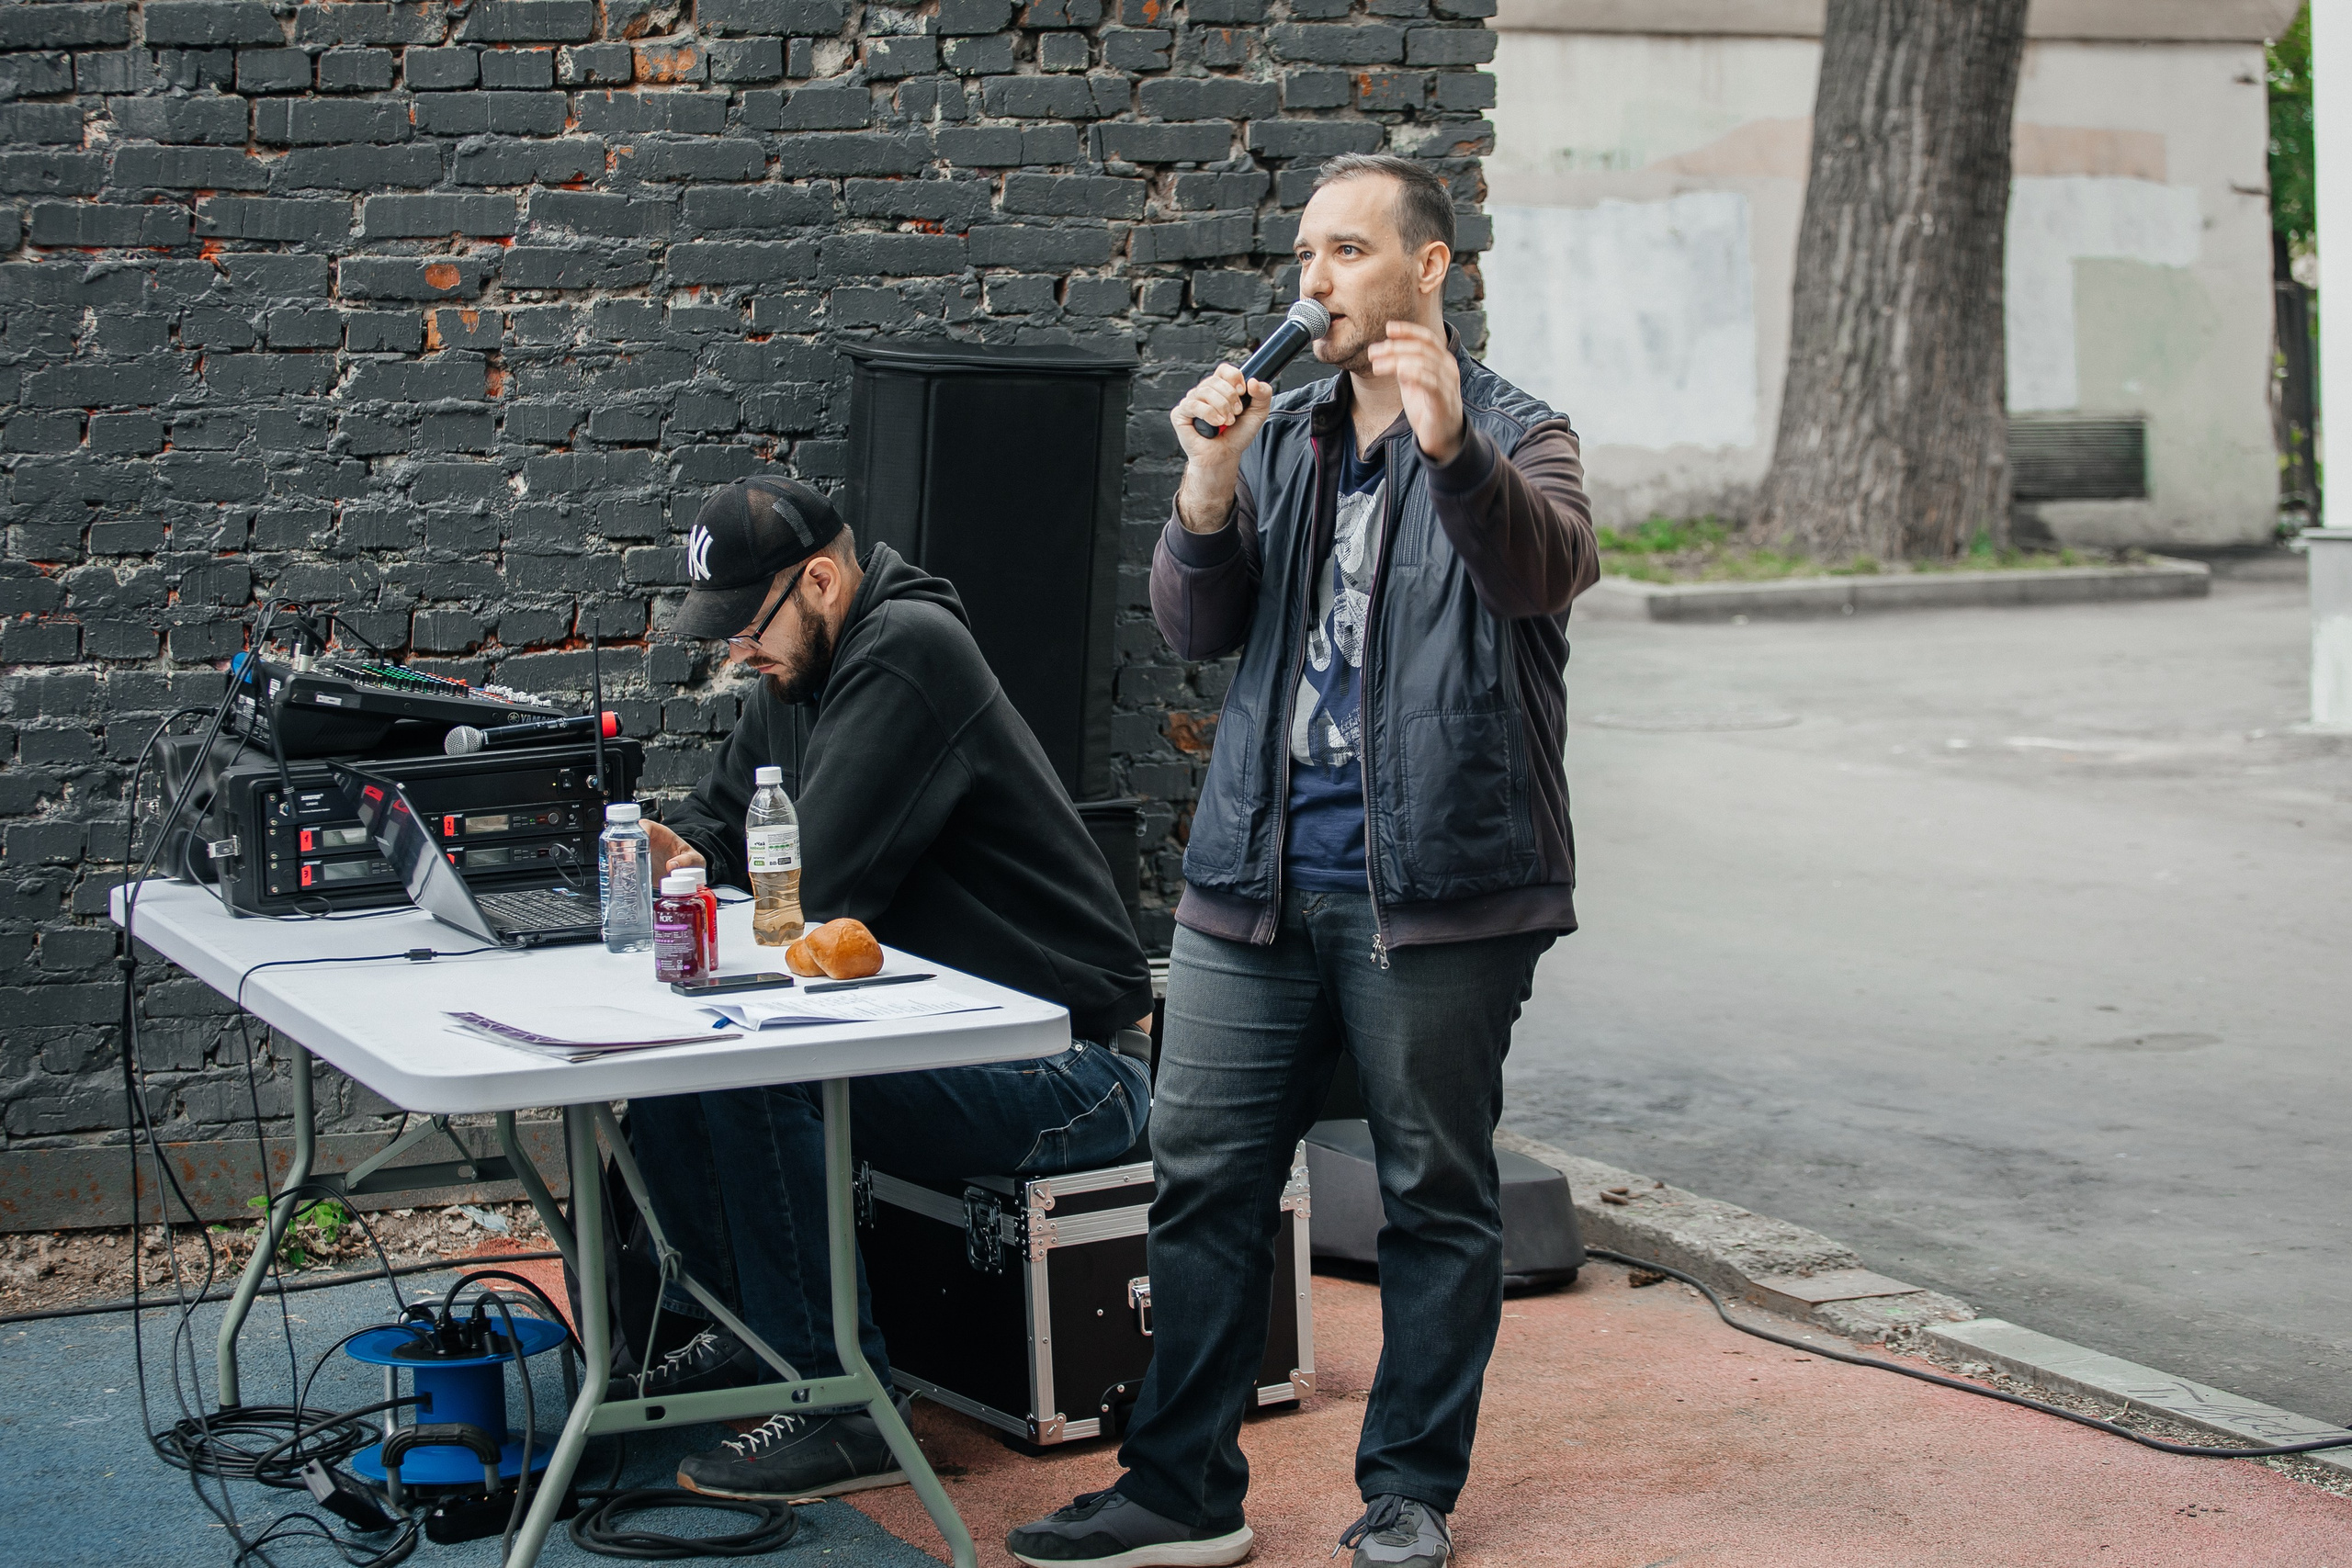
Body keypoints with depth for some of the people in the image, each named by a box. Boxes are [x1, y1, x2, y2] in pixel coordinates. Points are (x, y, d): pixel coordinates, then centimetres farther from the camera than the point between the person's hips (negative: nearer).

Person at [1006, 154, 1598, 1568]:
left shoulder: (1514, 434, 0)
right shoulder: (1281, 436, 14)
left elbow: (1546, 564, -23)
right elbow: (1197, 627, 5)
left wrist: (1451, 446, -41)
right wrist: (1209, 487, -14)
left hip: (1437, 886, -4)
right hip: (1259, 878, 5)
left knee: (1437, 1196, 5)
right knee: (1206, 1181, 5)